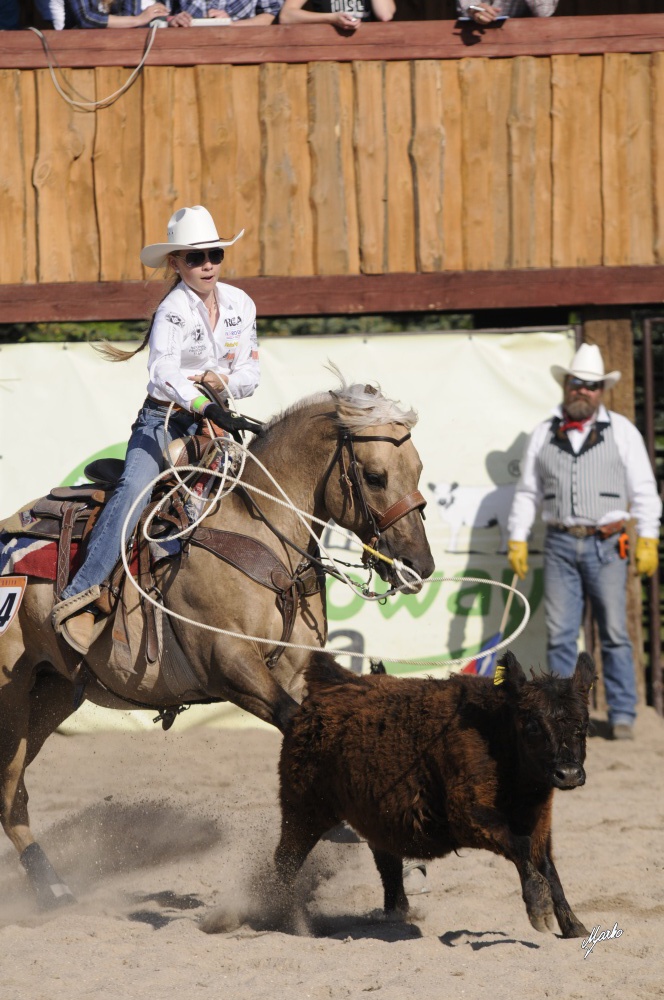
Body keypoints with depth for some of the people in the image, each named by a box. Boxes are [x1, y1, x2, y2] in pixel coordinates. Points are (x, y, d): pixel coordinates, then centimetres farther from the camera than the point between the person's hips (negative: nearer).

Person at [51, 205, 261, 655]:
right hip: (164, 420, -6)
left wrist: (224, 382, -11)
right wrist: (209, 408, -44)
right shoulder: (173, 312, -13)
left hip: (214, 422, 6)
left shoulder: (240, 304, 6)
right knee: (136, 488, -29)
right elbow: (164, 373, -30)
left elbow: (251, 373, 12)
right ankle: (79, 596, -35)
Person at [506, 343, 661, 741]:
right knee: (559, 636, 1)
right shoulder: (545, 434, 12)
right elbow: (527, 492, 15)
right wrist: (517, 539, 8)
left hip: (607, 544, -2)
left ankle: (623, 715, 2)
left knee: (615, 634, -3)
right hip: (561, 544, 2)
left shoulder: (622, 431, 6)